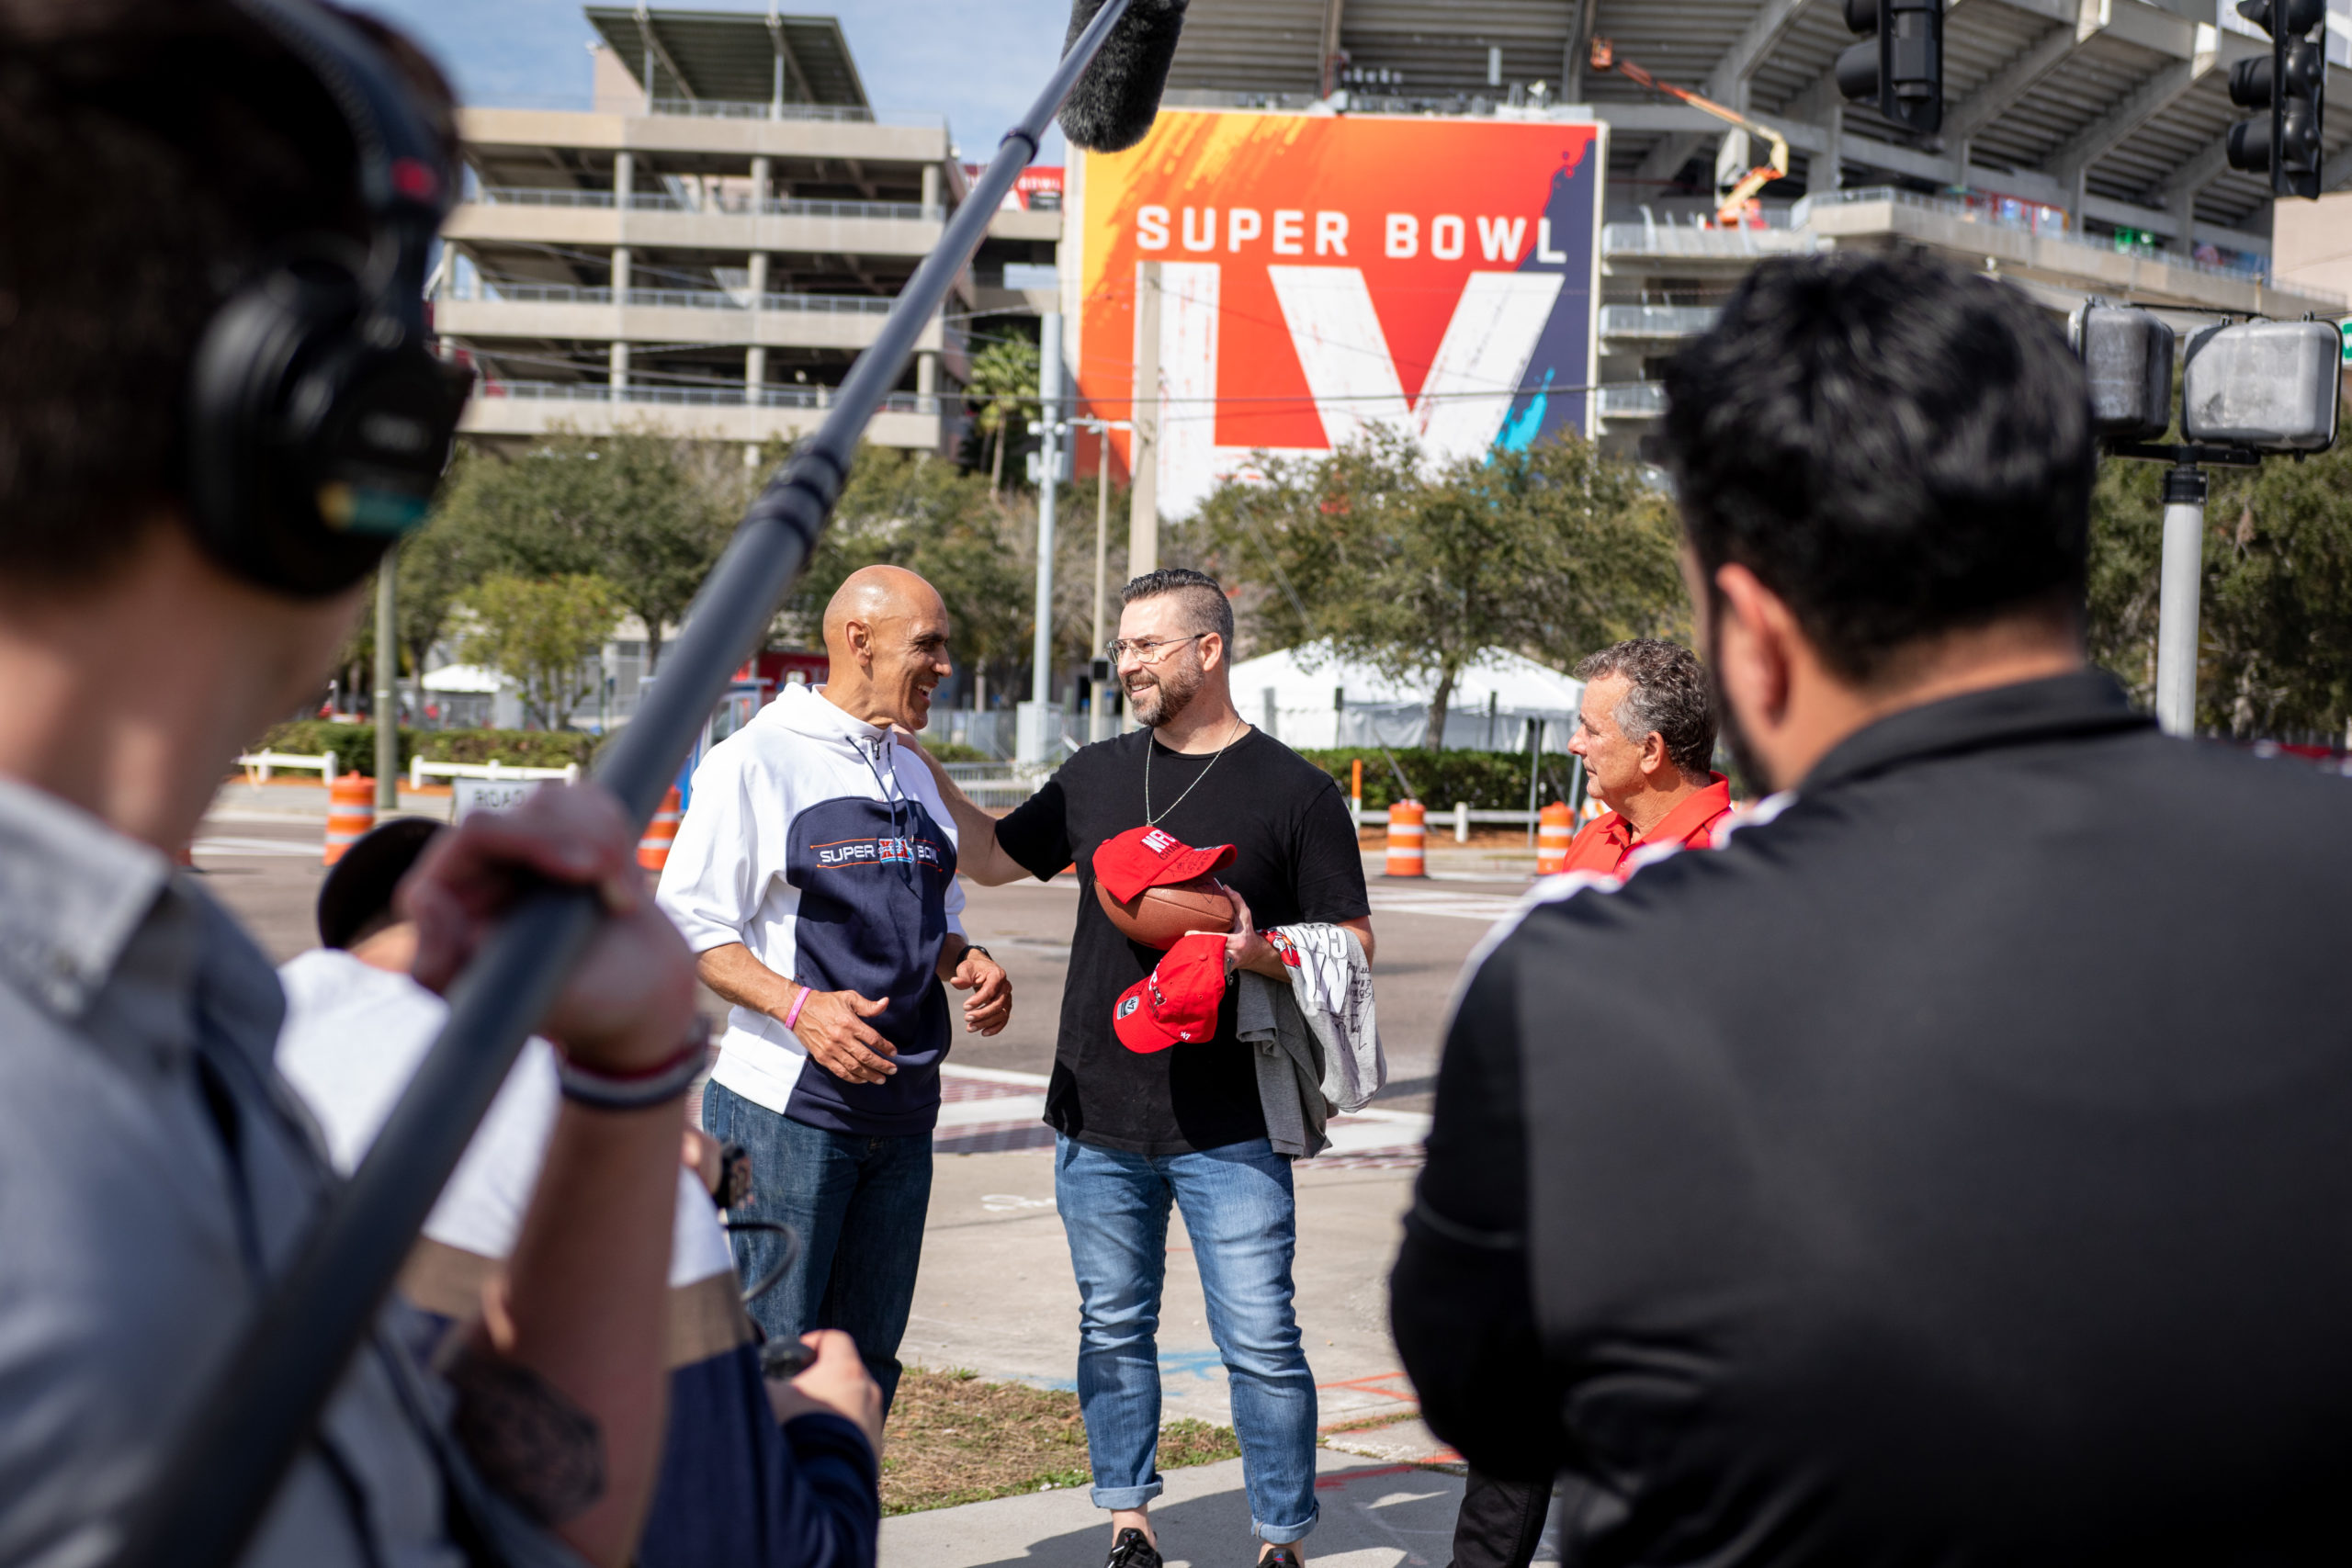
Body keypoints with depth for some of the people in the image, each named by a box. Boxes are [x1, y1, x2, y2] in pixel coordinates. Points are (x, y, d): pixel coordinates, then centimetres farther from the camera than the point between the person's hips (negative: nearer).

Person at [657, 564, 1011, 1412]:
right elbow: (688, 927, -10)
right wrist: (799, 1006, -23)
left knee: (866, 1358, 11)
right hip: (784, 1112, -7)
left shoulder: (911, 777, 16)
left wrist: (966, 963, 2)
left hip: (900, 1115, 7)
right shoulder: (755, 761, -7)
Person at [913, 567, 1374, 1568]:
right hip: (1099, 1116, 4)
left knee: (1260, 1341, -3)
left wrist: (1261, 951, -19)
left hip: (1231, 1130, -4)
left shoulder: (1295, 792, -2)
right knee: (1113, 1328, 12)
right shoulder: (1097, 777, 11)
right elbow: (991, 858, 21)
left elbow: (1353, 943, -2)